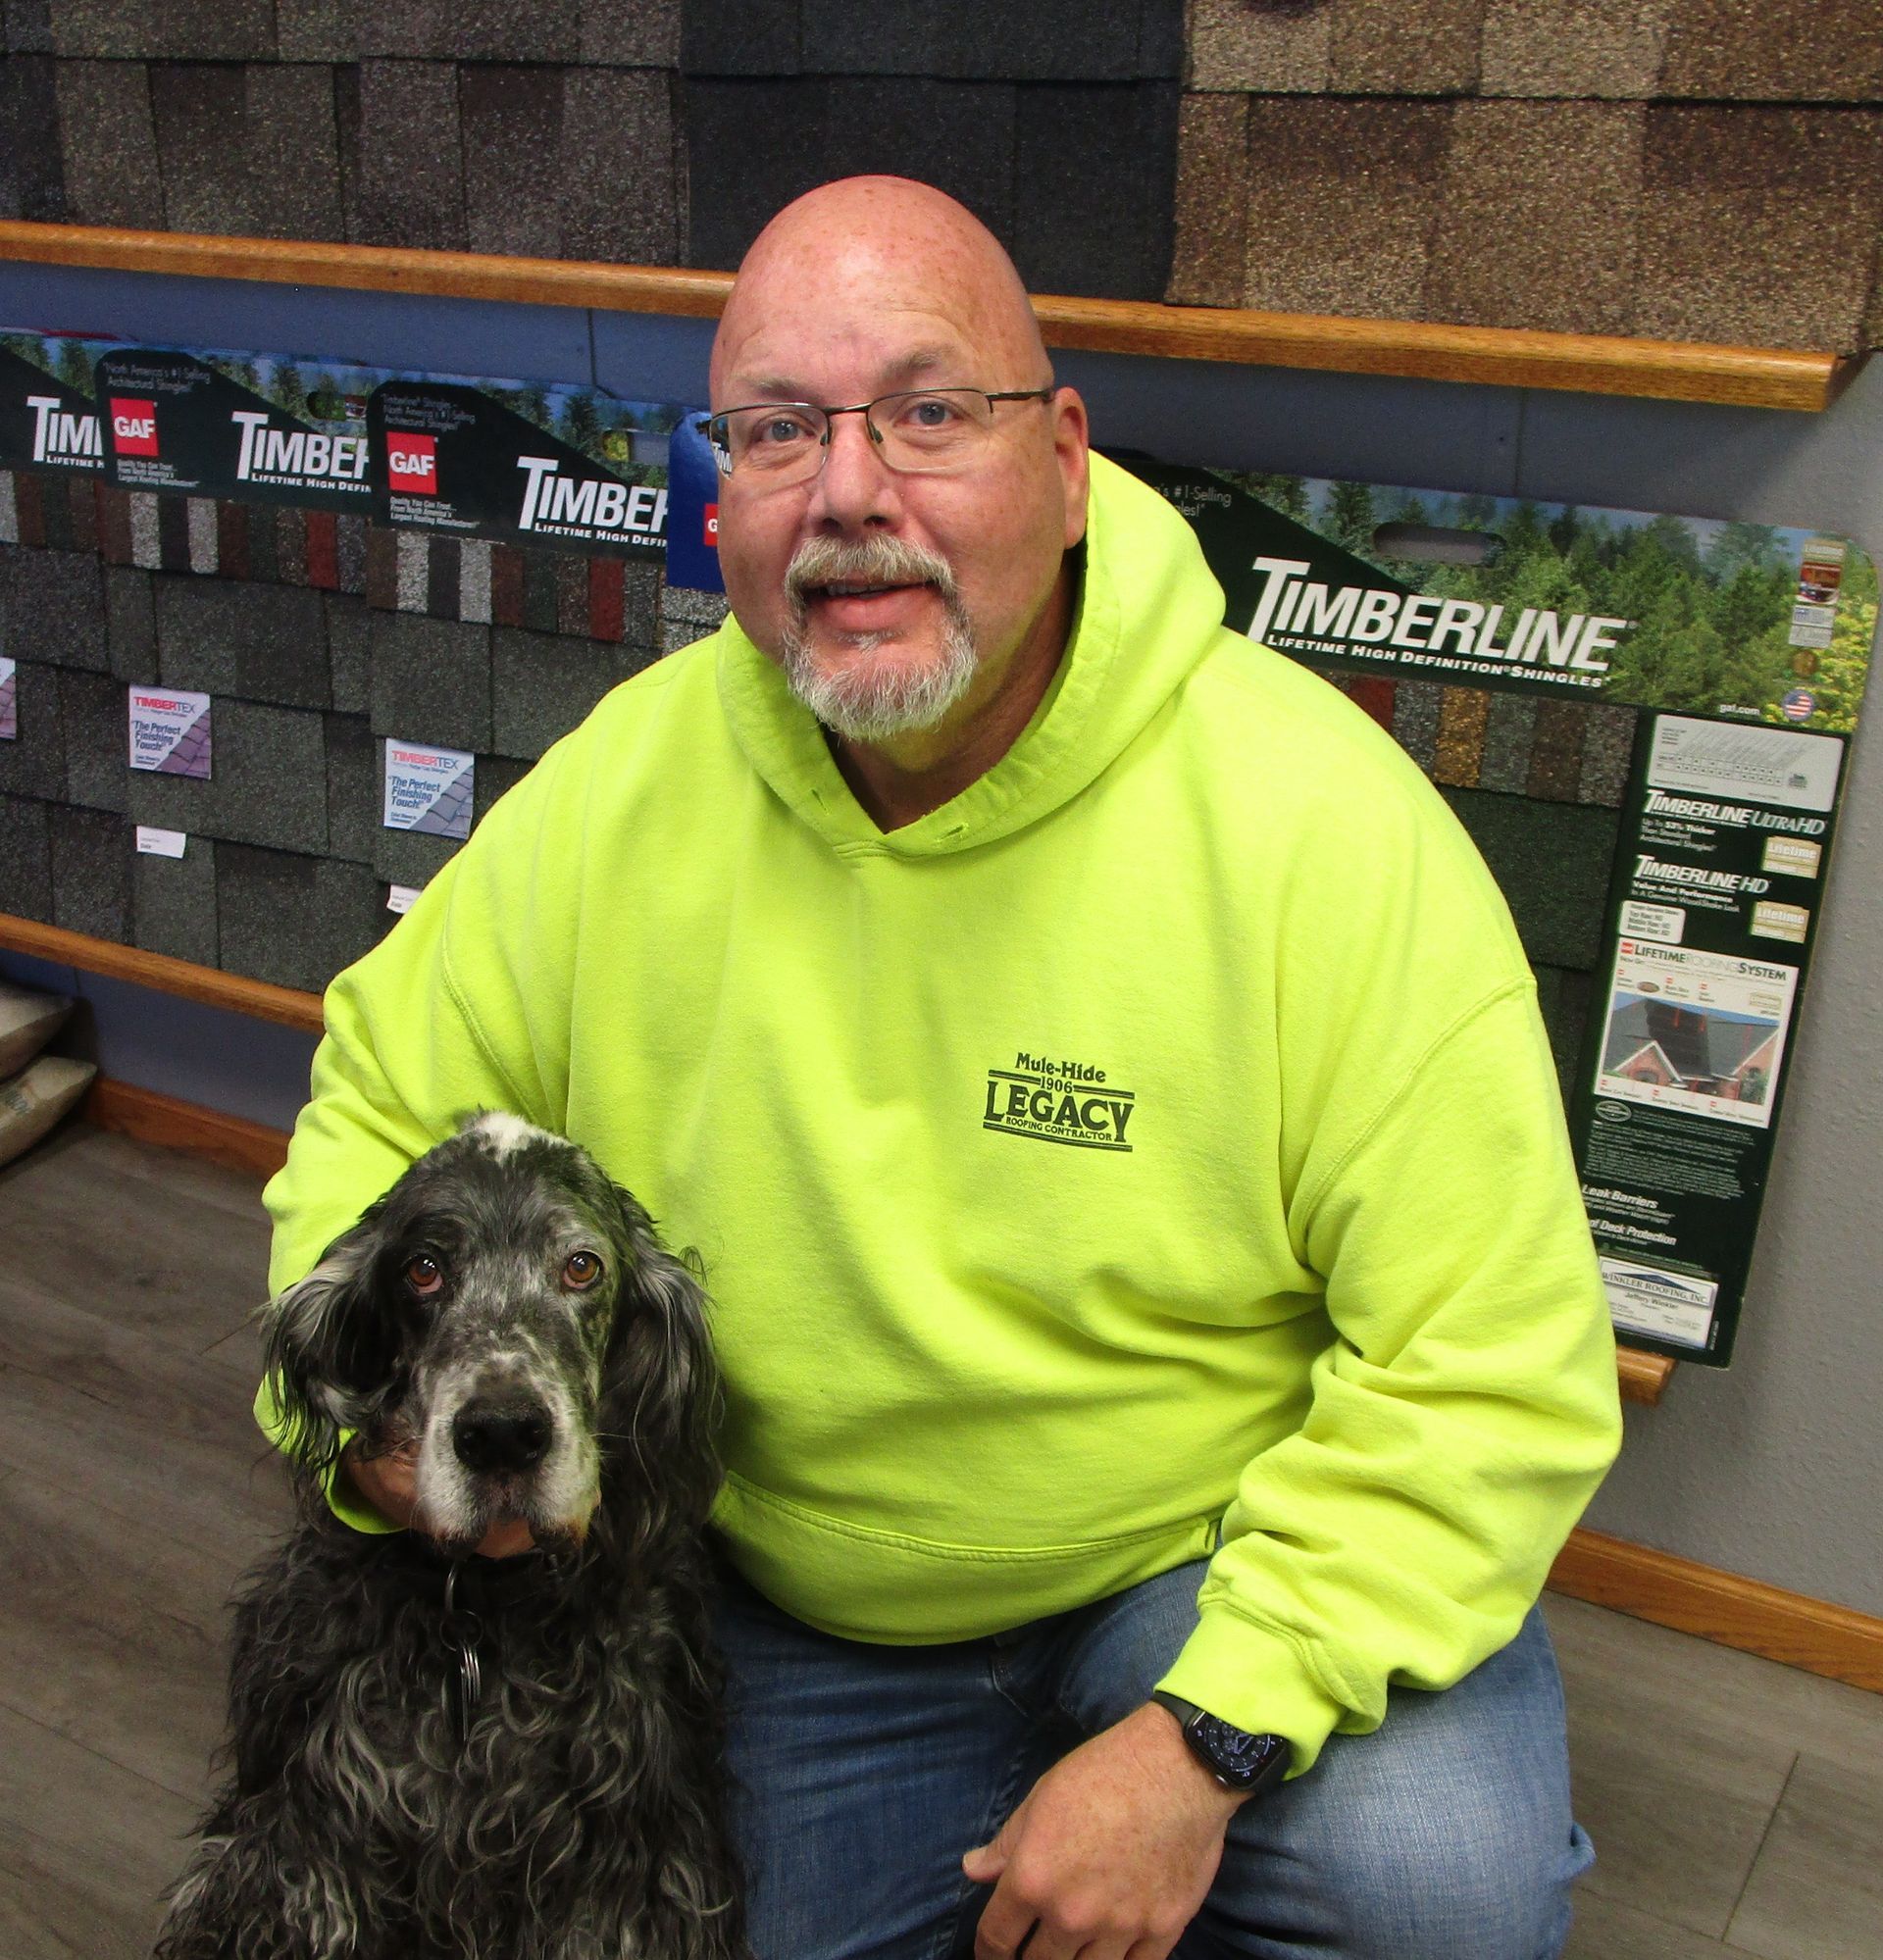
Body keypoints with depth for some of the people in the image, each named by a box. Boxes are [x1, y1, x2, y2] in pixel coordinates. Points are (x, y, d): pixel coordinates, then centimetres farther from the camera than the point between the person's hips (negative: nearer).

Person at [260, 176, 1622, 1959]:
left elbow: (1491, 1372, -22)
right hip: (796, 1617, 4)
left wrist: (1206, 1738, -27)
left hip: (1225, 1554, -3)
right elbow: (378, 1110, 5)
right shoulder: (615, 795, -11)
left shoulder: (1320, 817, -23)